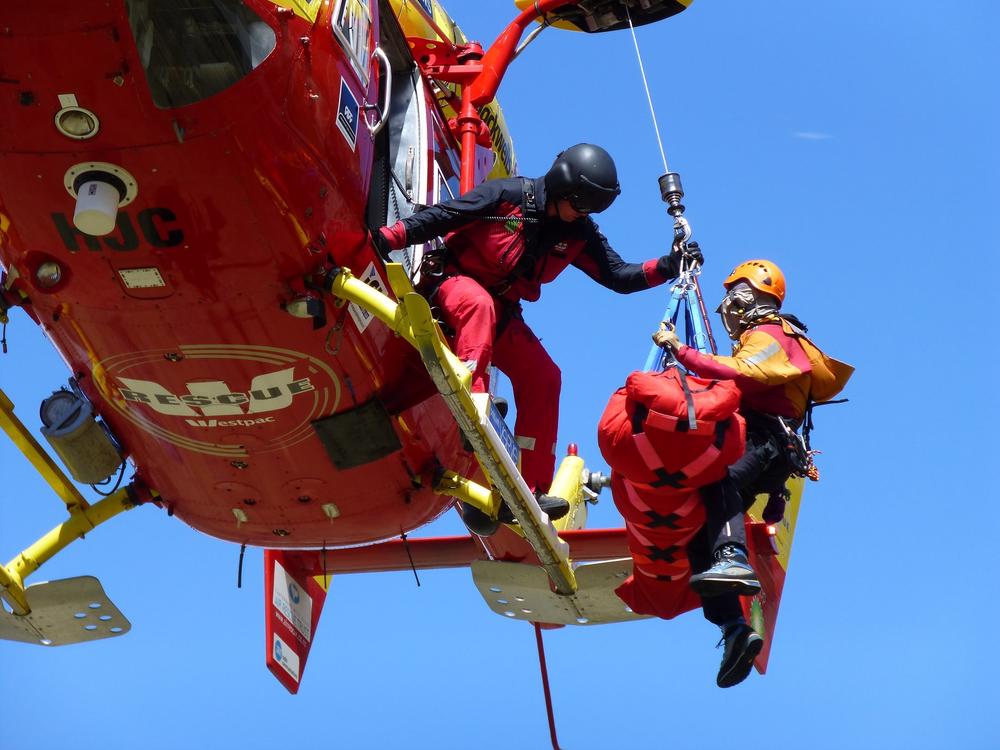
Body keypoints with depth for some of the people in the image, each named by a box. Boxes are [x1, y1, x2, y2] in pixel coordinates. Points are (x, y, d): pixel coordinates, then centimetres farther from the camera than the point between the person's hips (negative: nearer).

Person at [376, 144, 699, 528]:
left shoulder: (579, 233, -2)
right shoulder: (507, 195, -17)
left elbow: (618, 277, -4)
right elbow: (439, 217, -19)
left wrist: (666, 266, -21)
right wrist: (384, 238, -28)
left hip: (502, 311, 6)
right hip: (455, 281, -5)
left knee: (543, 376, -10)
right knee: (479, 305, -40)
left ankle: (532, 488, -6)